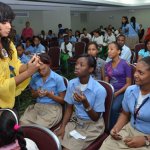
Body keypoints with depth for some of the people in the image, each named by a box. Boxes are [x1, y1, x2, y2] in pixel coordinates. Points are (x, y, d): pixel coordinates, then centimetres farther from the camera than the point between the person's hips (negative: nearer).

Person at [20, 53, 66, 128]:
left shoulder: (58, 78, -7)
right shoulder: (34, 77, 4)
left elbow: (62, 100, -3)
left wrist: (49, 94, -17)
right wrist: (37, 93, -6)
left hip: (53, 108, -4)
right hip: (37, 106, 4)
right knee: (22, 123, -20)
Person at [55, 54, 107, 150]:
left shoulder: (99, 90, -23)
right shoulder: (72, 84, -7)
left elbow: (95, 118, -15)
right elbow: (69, 108, 4)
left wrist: (85, 103, -32)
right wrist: (62, 127, -8)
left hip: (92, 124, -4)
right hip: (75, 119, 5)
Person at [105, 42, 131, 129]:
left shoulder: (125, 64, -7)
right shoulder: (107, 65, 9)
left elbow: (128, 83, -6)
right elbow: (106, 82, 12)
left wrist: (116, 93, -14)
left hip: (122, 92, -4)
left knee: (114, 108, -30)